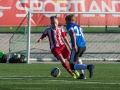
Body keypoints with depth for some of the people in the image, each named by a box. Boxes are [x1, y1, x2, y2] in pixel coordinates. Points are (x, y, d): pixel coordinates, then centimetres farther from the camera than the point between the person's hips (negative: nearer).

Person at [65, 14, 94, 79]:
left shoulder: (69, 26, 5)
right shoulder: (78, 26, 26)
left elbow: (72, 33, -14)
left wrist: (75, 45, -22)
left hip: (77, 46, -7)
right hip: (84, 46, 7)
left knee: (72, 66, -5)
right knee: (78, 58, 36)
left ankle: (88, 67, -27)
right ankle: (82, 75, 24)